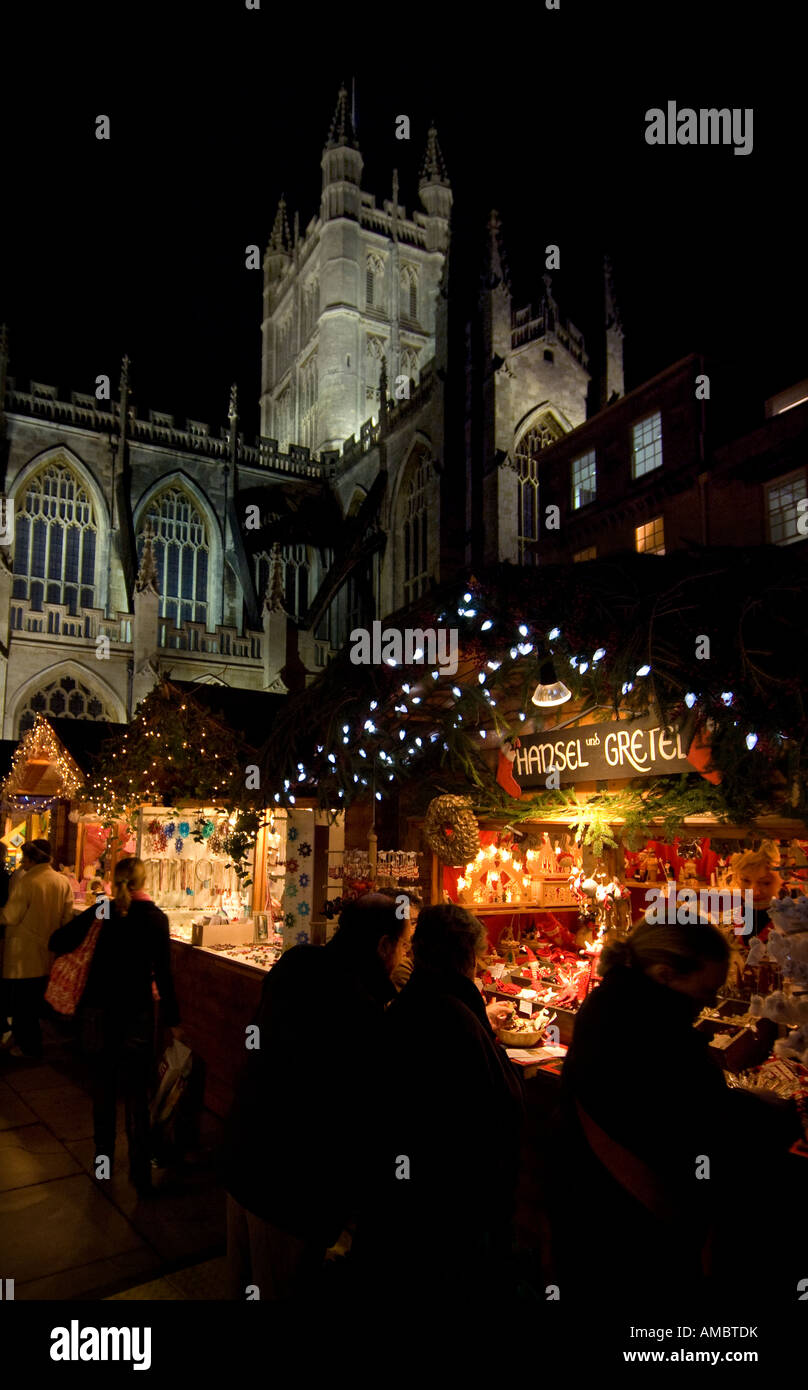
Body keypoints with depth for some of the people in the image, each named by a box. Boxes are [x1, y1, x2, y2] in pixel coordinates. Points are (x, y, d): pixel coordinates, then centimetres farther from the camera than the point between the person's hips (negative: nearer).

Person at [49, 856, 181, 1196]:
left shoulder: (101, 912, -4)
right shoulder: (155, 918, -8)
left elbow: (58, 942, -4)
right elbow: (163, 974, -8)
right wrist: (172, 1020, -2)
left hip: (97, 1012, 2)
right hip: (136, 1015, -2)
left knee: (103, 1088, 18)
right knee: (136, 1094, 6)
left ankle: (103, 1157, 32)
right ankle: (141, 1174, 9)